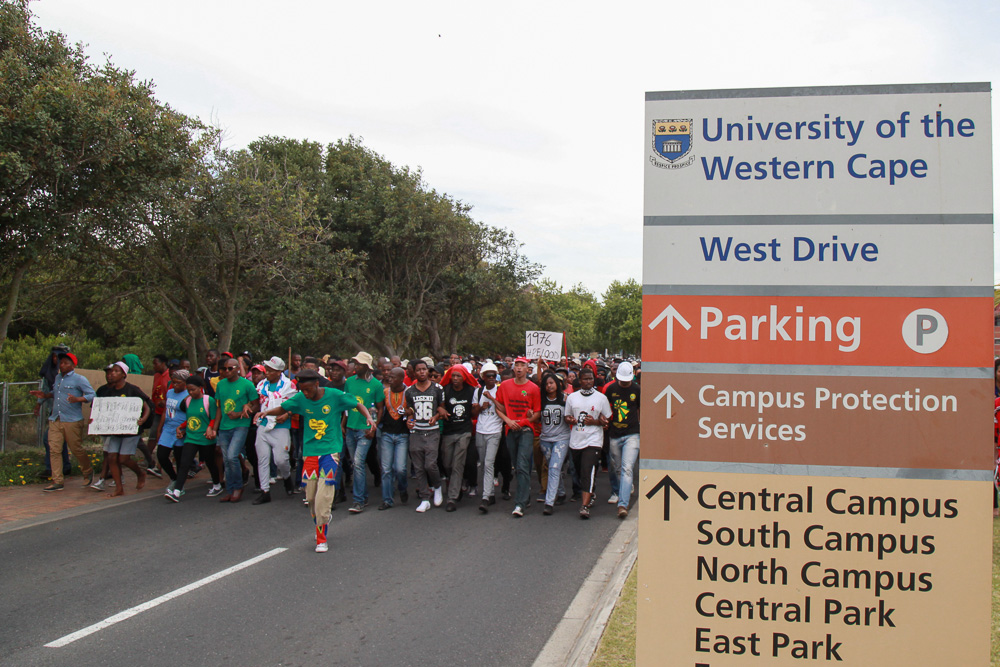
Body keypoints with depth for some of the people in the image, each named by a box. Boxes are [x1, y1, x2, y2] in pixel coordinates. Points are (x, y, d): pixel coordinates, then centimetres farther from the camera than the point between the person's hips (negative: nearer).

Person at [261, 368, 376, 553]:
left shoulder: (334, 395, -8)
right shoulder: (300, 399, 0)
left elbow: (358, 404, 0)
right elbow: (282, 409, 9)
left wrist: (369, 417, -17)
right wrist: (266, 413, -10)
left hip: (330, 450, -4)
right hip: (310, 451, 4)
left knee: (324, 494, -13)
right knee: (310, 495, 6)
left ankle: (321, 539, -4)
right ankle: (320, 525, 34)